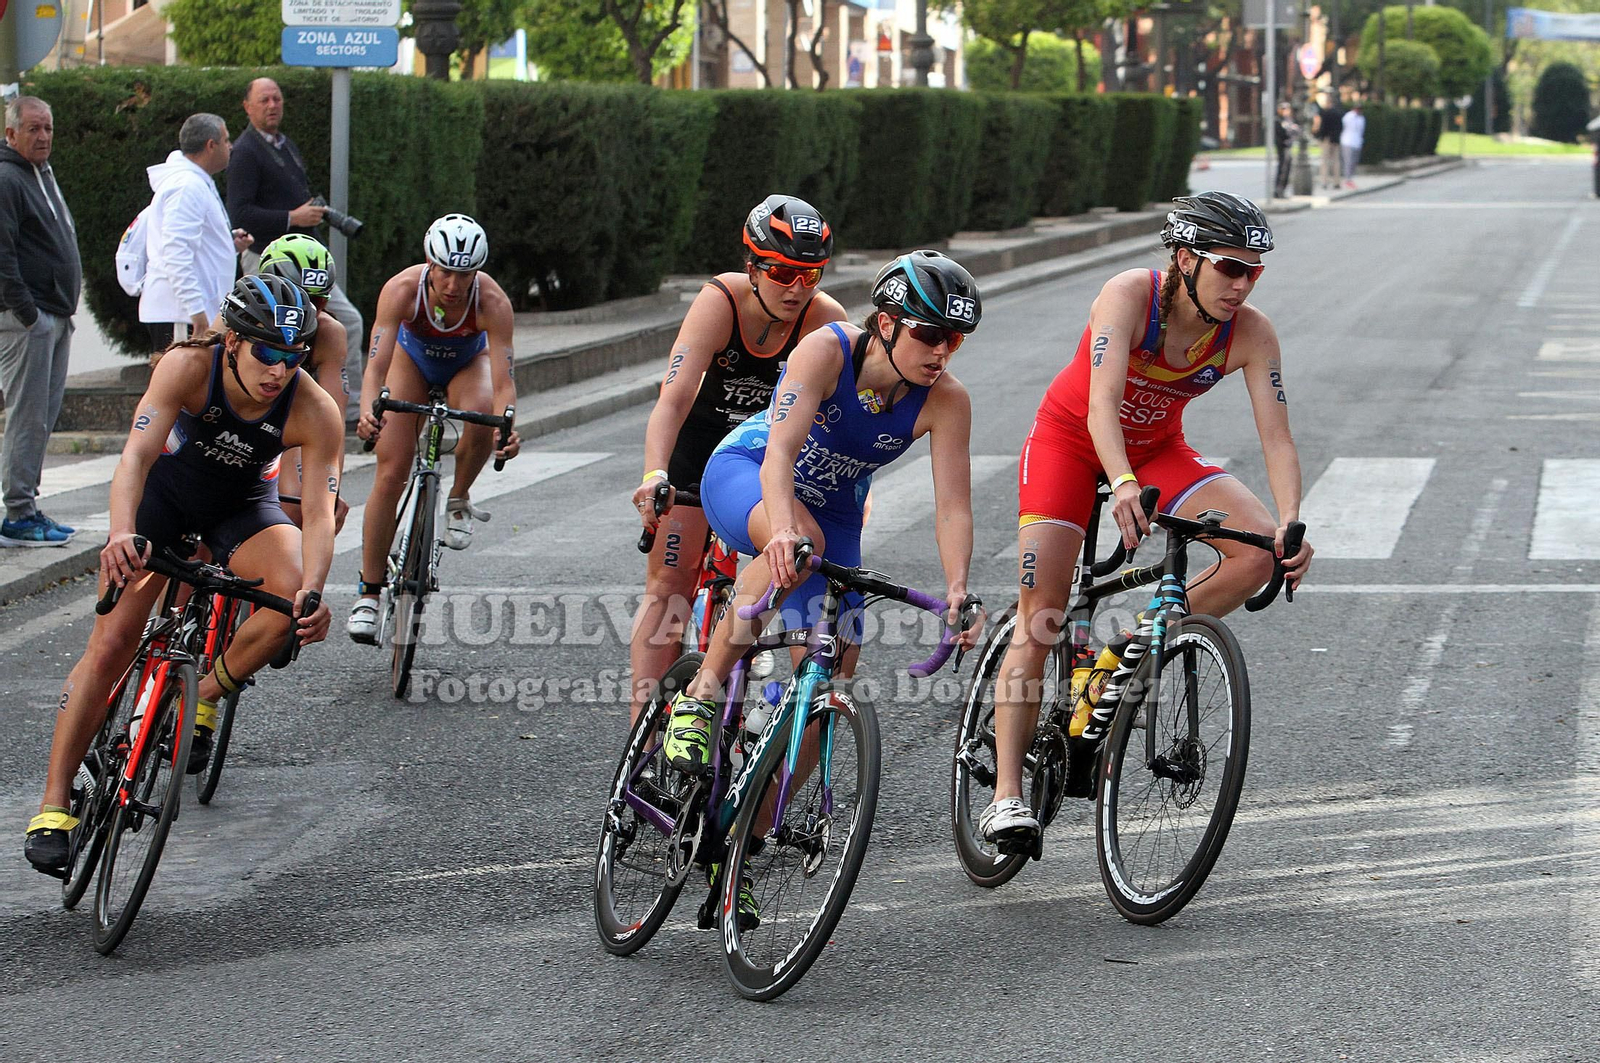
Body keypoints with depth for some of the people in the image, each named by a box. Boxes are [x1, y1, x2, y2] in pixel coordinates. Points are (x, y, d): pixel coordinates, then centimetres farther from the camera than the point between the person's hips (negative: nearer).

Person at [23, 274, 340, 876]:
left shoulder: (314, 413, -28)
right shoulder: (190, 367, -31)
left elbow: (319, 510, -33)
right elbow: (138, 452, -40)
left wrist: (312, 592, -52)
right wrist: (121, 534, -59)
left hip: (241, 505, 1)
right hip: (164, 490, -1)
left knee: (290, 596, -29)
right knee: (111, 642, -12)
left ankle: (204, 699, -2)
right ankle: (53, 806, -7)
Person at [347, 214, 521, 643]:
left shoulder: (492, 301, -35)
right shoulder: (402, 289, -35)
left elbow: (503, 382, -37)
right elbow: (376, 365, -39)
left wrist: (507, 429, -57)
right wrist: (367, 412, -58)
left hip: (468, 362, 0)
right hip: (413, 357, 0)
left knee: (482, 417, -35)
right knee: (391, 473, -11)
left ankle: (459, 499, -6)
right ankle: (368, 594, -2)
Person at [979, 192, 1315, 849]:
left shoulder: (1250, 334, -18)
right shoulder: (1130, 295, -29)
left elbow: (1276, 437, -21)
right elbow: (1102, 405, -39)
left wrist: (1291, 524, -38)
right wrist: (1123, 486, -56)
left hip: (1156, 449, 4)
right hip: (1071, 440, -4)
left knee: (1262, 548, -20)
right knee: (1040, 619, -14)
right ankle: (1006, 795, -13)